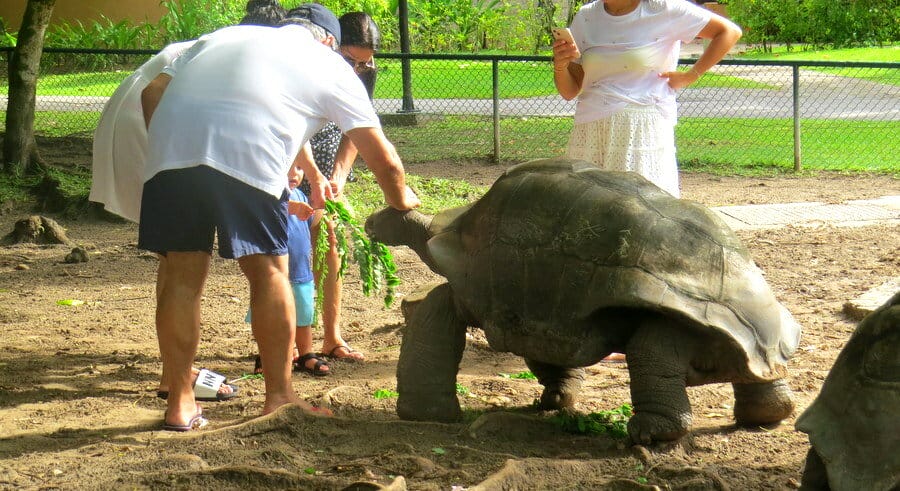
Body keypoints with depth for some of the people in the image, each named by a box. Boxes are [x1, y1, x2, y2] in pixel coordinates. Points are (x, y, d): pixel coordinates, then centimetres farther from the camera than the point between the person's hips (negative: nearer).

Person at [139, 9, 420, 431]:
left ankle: (179, 403, 18)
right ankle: (278, 397, 18)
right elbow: (383, 158, 24)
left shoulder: (223, 36, 35)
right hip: (246, 155, -4)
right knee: (268, 271, 11)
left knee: (183, 273, 12)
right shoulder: (330, 65, 25)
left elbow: (153, 91, 22)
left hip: (170, 144, 4)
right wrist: (401, 202, 43)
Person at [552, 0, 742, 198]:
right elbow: (570, 91, 14)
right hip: (590, 132, 4)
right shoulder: (586, 17, 12)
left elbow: (730, 32, 3)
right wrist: (560, 65, -7)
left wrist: (690, 76, 0)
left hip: (644, 130, -4)